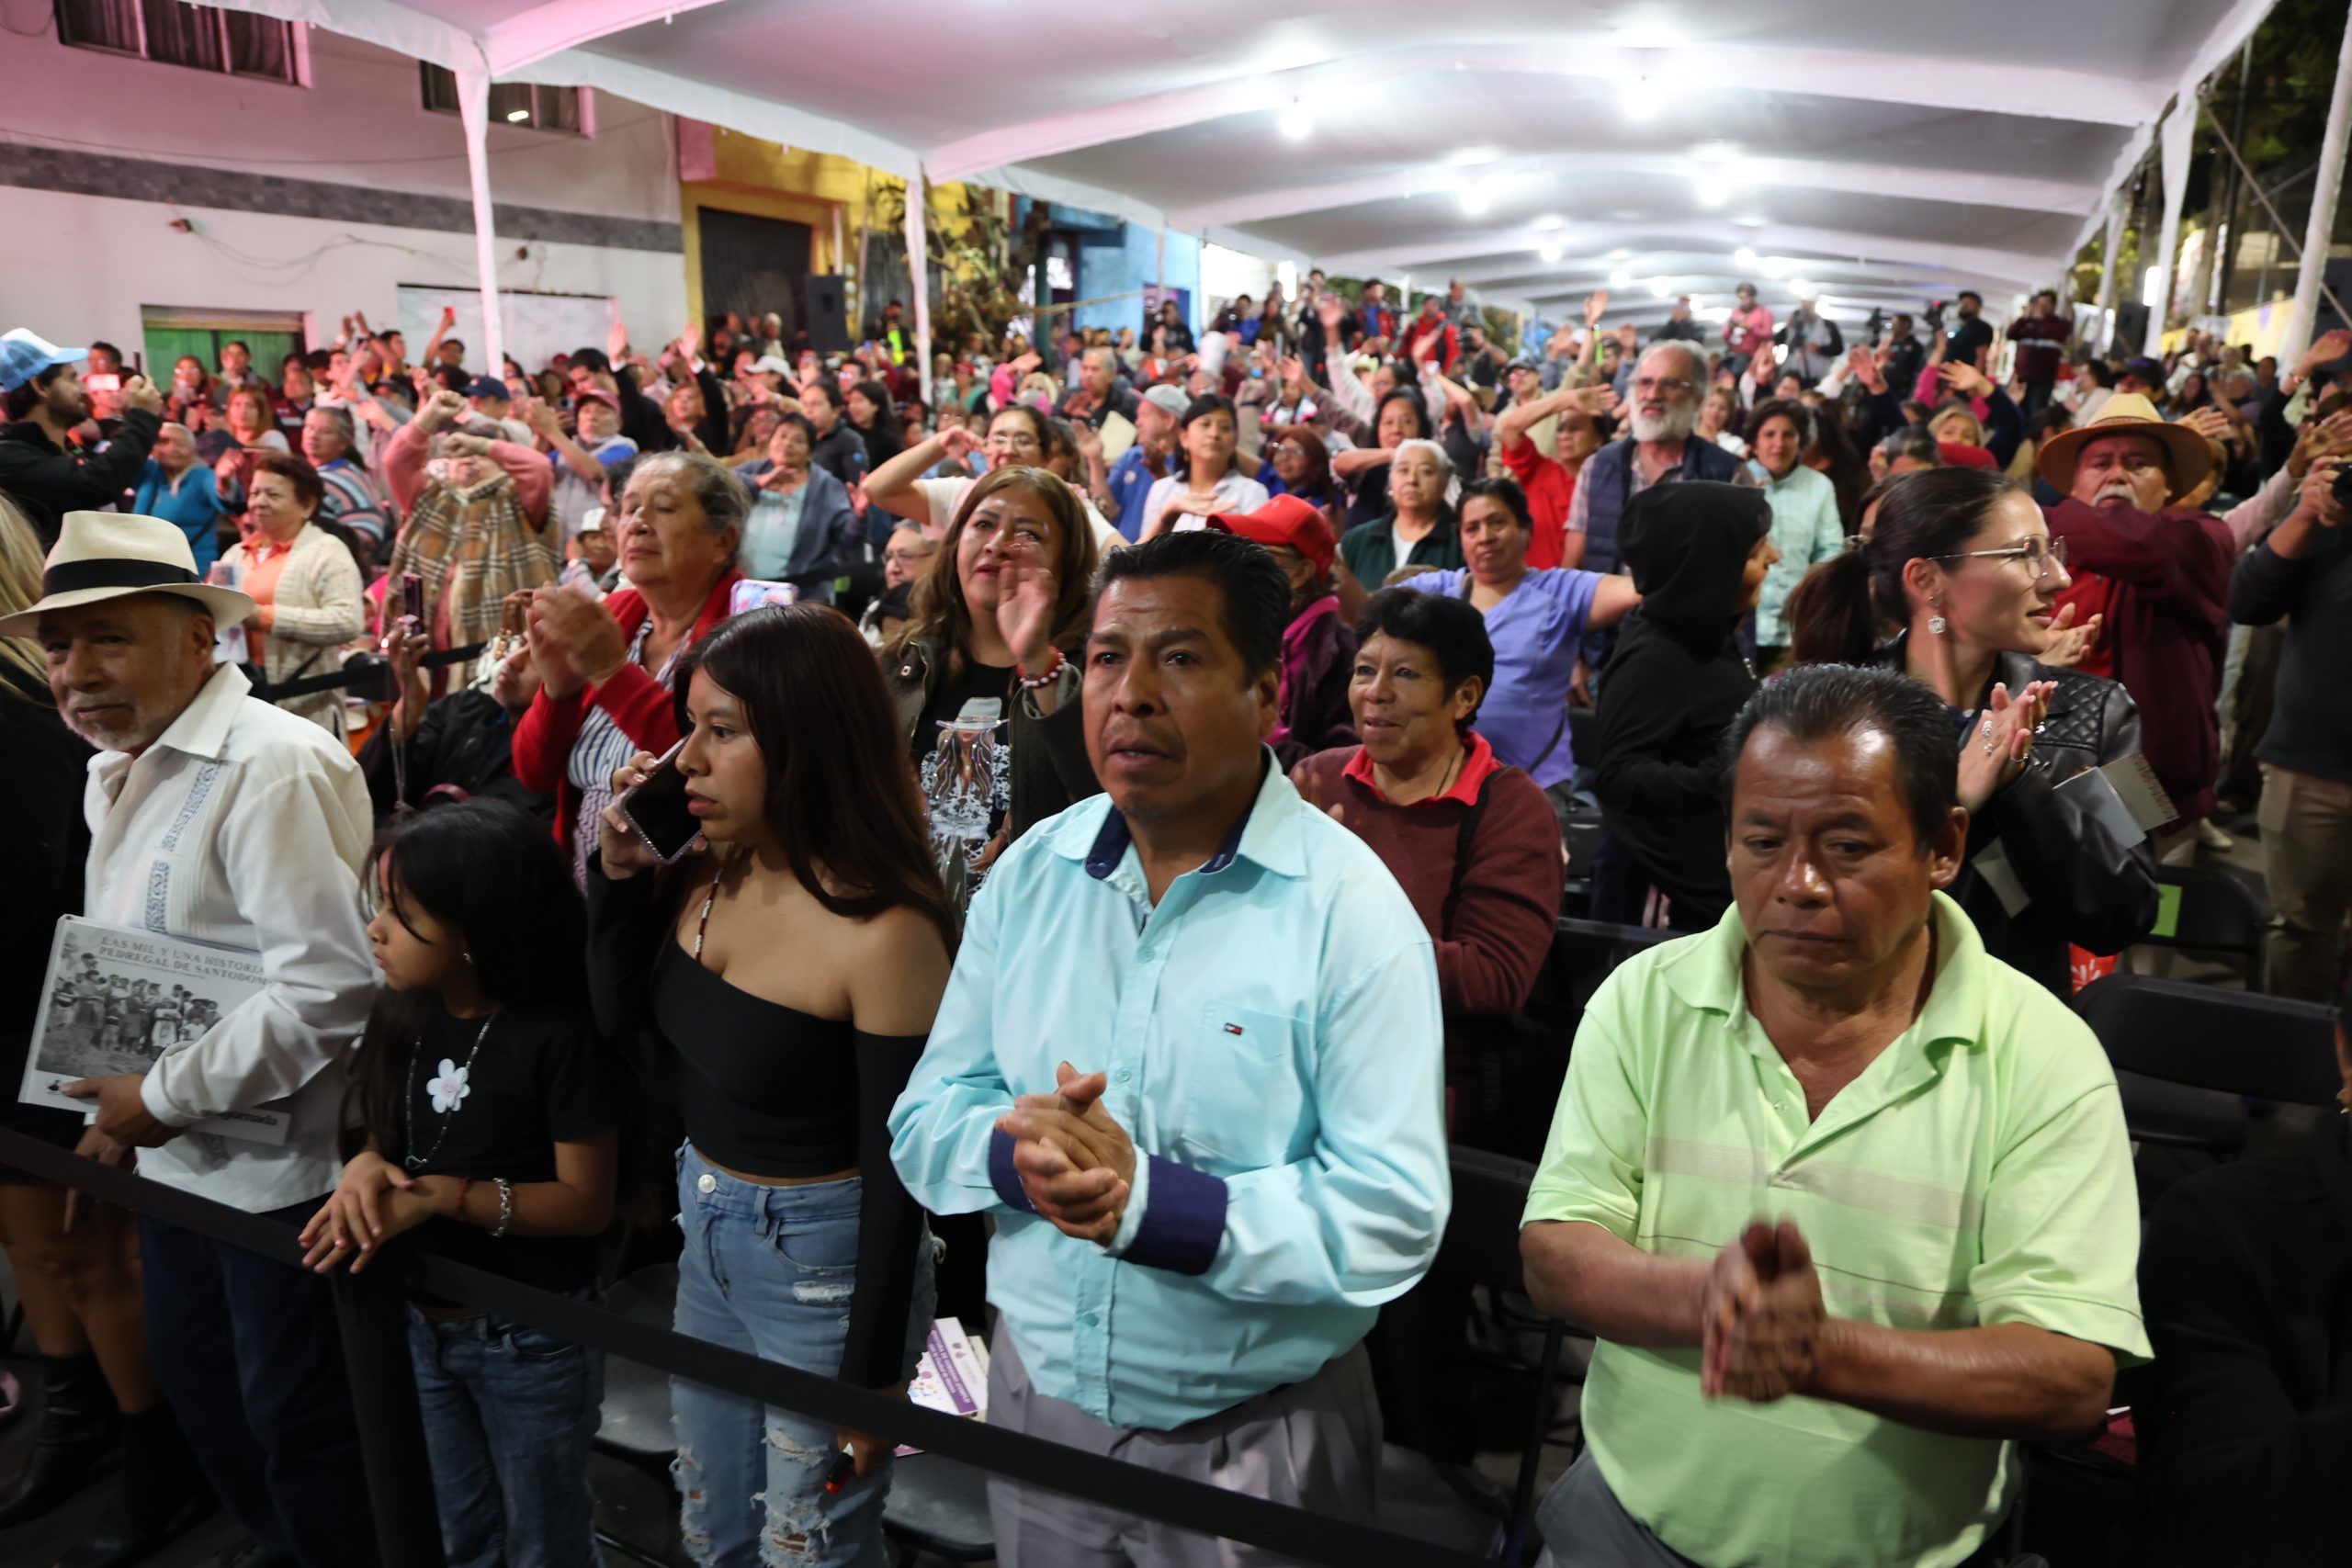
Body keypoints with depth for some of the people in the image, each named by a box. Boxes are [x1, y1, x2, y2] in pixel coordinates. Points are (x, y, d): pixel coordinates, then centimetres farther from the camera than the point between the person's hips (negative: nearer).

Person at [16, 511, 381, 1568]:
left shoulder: (272, 767, -22)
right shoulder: (115, 772, 9)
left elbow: (329, 985, -29)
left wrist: (164, 1096, -20)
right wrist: (118, 1106, 11)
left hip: (276, 1162, -9)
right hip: (174, 1156, 9)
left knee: (300, 1436, 6)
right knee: (196, 1389, 25)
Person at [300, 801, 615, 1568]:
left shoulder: (557, 1039, -26)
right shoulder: (404, 1016, -5)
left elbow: (586, 1202, -21)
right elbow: (386, 1136, 7)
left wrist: (443, 1198, -27)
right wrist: (366, 1169, -16)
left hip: (530, 1337, -6)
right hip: (425, 1322, 6)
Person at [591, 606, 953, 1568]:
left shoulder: (886, 935, -27)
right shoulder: (710, 877, -6)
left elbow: (894, 1172, -20)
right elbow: (621, 1015, 7)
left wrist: (873, 1376, -13)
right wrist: (617, 869, -8)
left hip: (823, 1262, -7)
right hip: (708, 1235, 7)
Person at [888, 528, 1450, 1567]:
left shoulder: (1349, 908, -18)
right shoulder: (1029, 875, -3)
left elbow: (1392, 1217, -22)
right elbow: (922, 1121, 0)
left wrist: (1148, 1198, -30)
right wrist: (1015, 1152, -21)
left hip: (1253, 1437, -3)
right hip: (1035, 1396, 4)